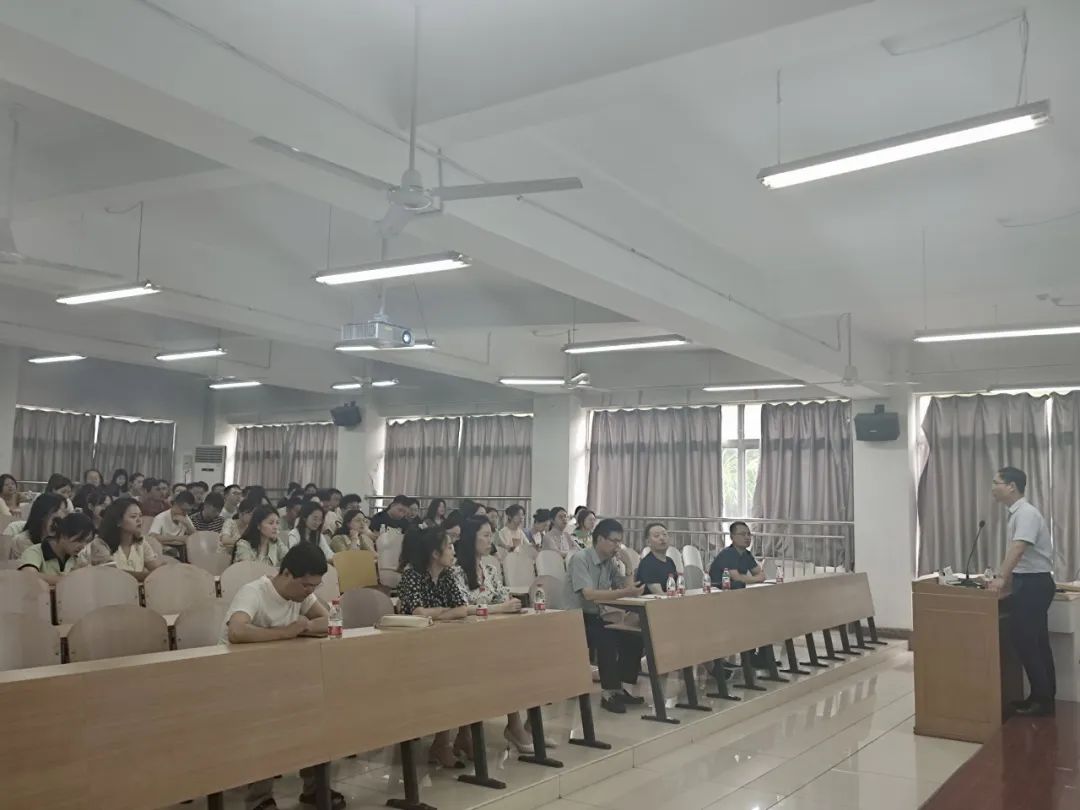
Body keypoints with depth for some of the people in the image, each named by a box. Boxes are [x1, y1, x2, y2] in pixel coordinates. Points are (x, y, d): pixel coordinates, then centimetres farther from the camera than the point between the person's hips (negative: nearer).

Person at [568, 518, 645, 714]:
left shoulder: (609, 562, 7)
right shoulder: (580, 559, -17)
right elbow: (589, 594, -29)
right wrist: (625, 592, -35)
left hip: (597, 617, 8)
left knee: (634, 638, -9)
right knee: (607, 639, -31)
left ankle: (618, 687, 4)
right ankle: (608, 692, -17)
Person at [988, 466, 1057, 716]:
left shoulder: (1026, 513, -19)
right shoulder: (1017, 514, 13)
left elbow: (1018, 549, -32)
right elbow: (1012, 550, 20)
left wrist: (1002, 578, -39)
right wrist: (1002, 577, 17)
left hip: (1033, 583, -10)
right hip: (1029, 582, 10)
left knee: (1025, 642, -5)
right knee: (1036, 642, 14)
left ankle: (1042, 699, 3)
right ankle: (1044, 696, 21)